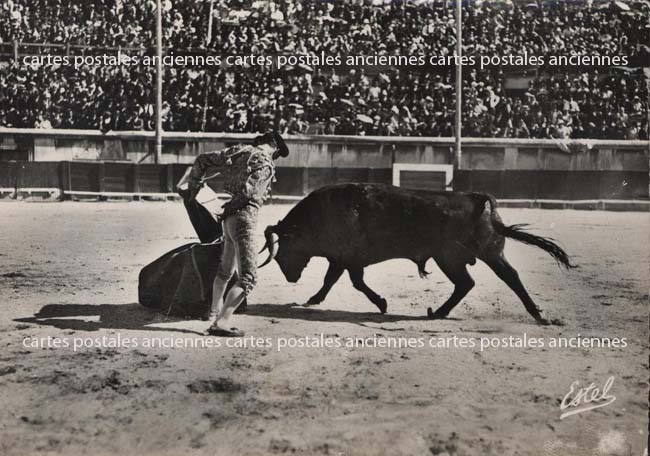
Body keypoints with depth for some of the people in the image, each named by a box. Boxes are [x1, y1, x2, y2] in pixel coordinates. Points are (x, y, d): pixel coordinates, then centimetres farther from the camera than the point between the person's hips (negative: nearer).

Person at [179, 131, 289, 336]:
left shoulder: (238, 151, 12)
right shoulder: (264, 162, -10)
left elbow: (202, 160, 15)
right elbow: (247, 190, -21)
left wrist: (193, 188, 24)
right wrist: (232, 202, -3)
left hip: (228, 218, 8)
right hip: (244, 218, -8)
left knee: (226, 267, 28)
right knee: (248, 276, -9)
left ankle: (215, 309, 47)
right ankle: (220, 323, -18)